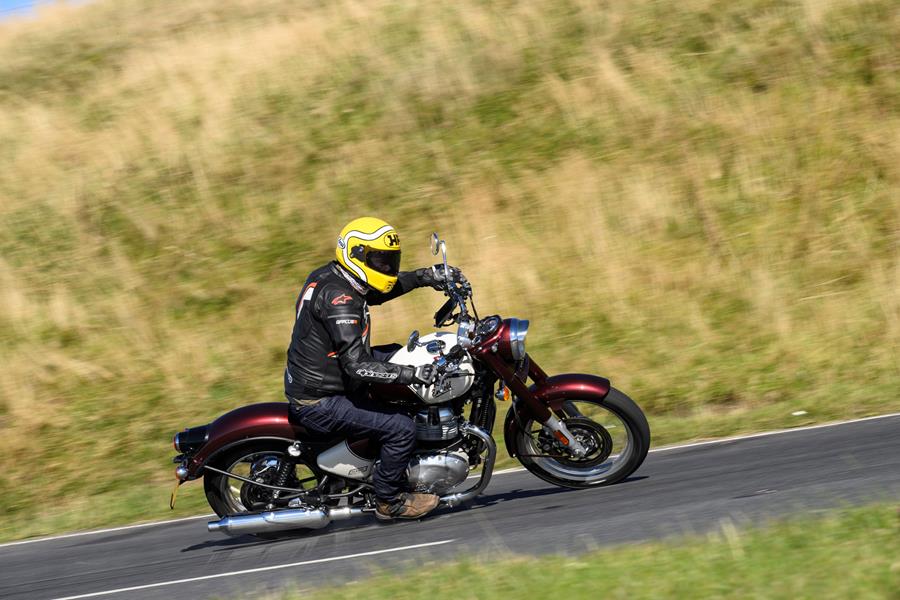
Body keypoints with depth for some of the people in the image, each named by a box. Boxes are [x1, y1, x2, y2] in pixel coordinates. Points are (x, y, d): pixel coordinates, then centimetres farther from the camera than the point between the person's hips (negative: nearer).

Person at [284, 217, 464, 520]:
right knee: (401, 428, -19)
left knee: (398, 355, 22)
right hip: (320, 401, -11)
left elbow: (385, 287, 22)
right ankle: (389, 501, 3)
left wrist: (428, 276, 12)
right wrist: (414, 373, -34)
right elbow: (357, 366, -32)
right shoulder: (339, 301, -26)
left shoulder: (328, 276, 5)